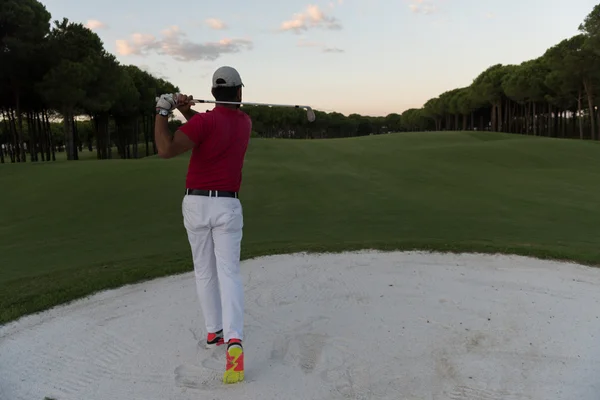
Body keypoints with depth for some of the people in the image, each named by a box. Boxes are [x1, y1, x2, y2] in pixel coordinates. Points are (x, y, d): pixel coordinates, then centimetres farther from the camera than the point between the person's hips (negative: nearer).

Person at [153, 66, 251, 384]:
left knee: (204, 272, 14)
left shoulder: (205, 120, -11)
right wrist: (187, 111, 3)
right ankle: (234, 341, -21)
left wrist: (162, 111, -10)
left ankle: (213, 332, 26)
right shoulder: (245, 122, 7)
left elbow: (166, 150, -23)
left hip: (196, 204, -1)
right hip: (228, 206, 2)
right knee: (229, 273, -4)